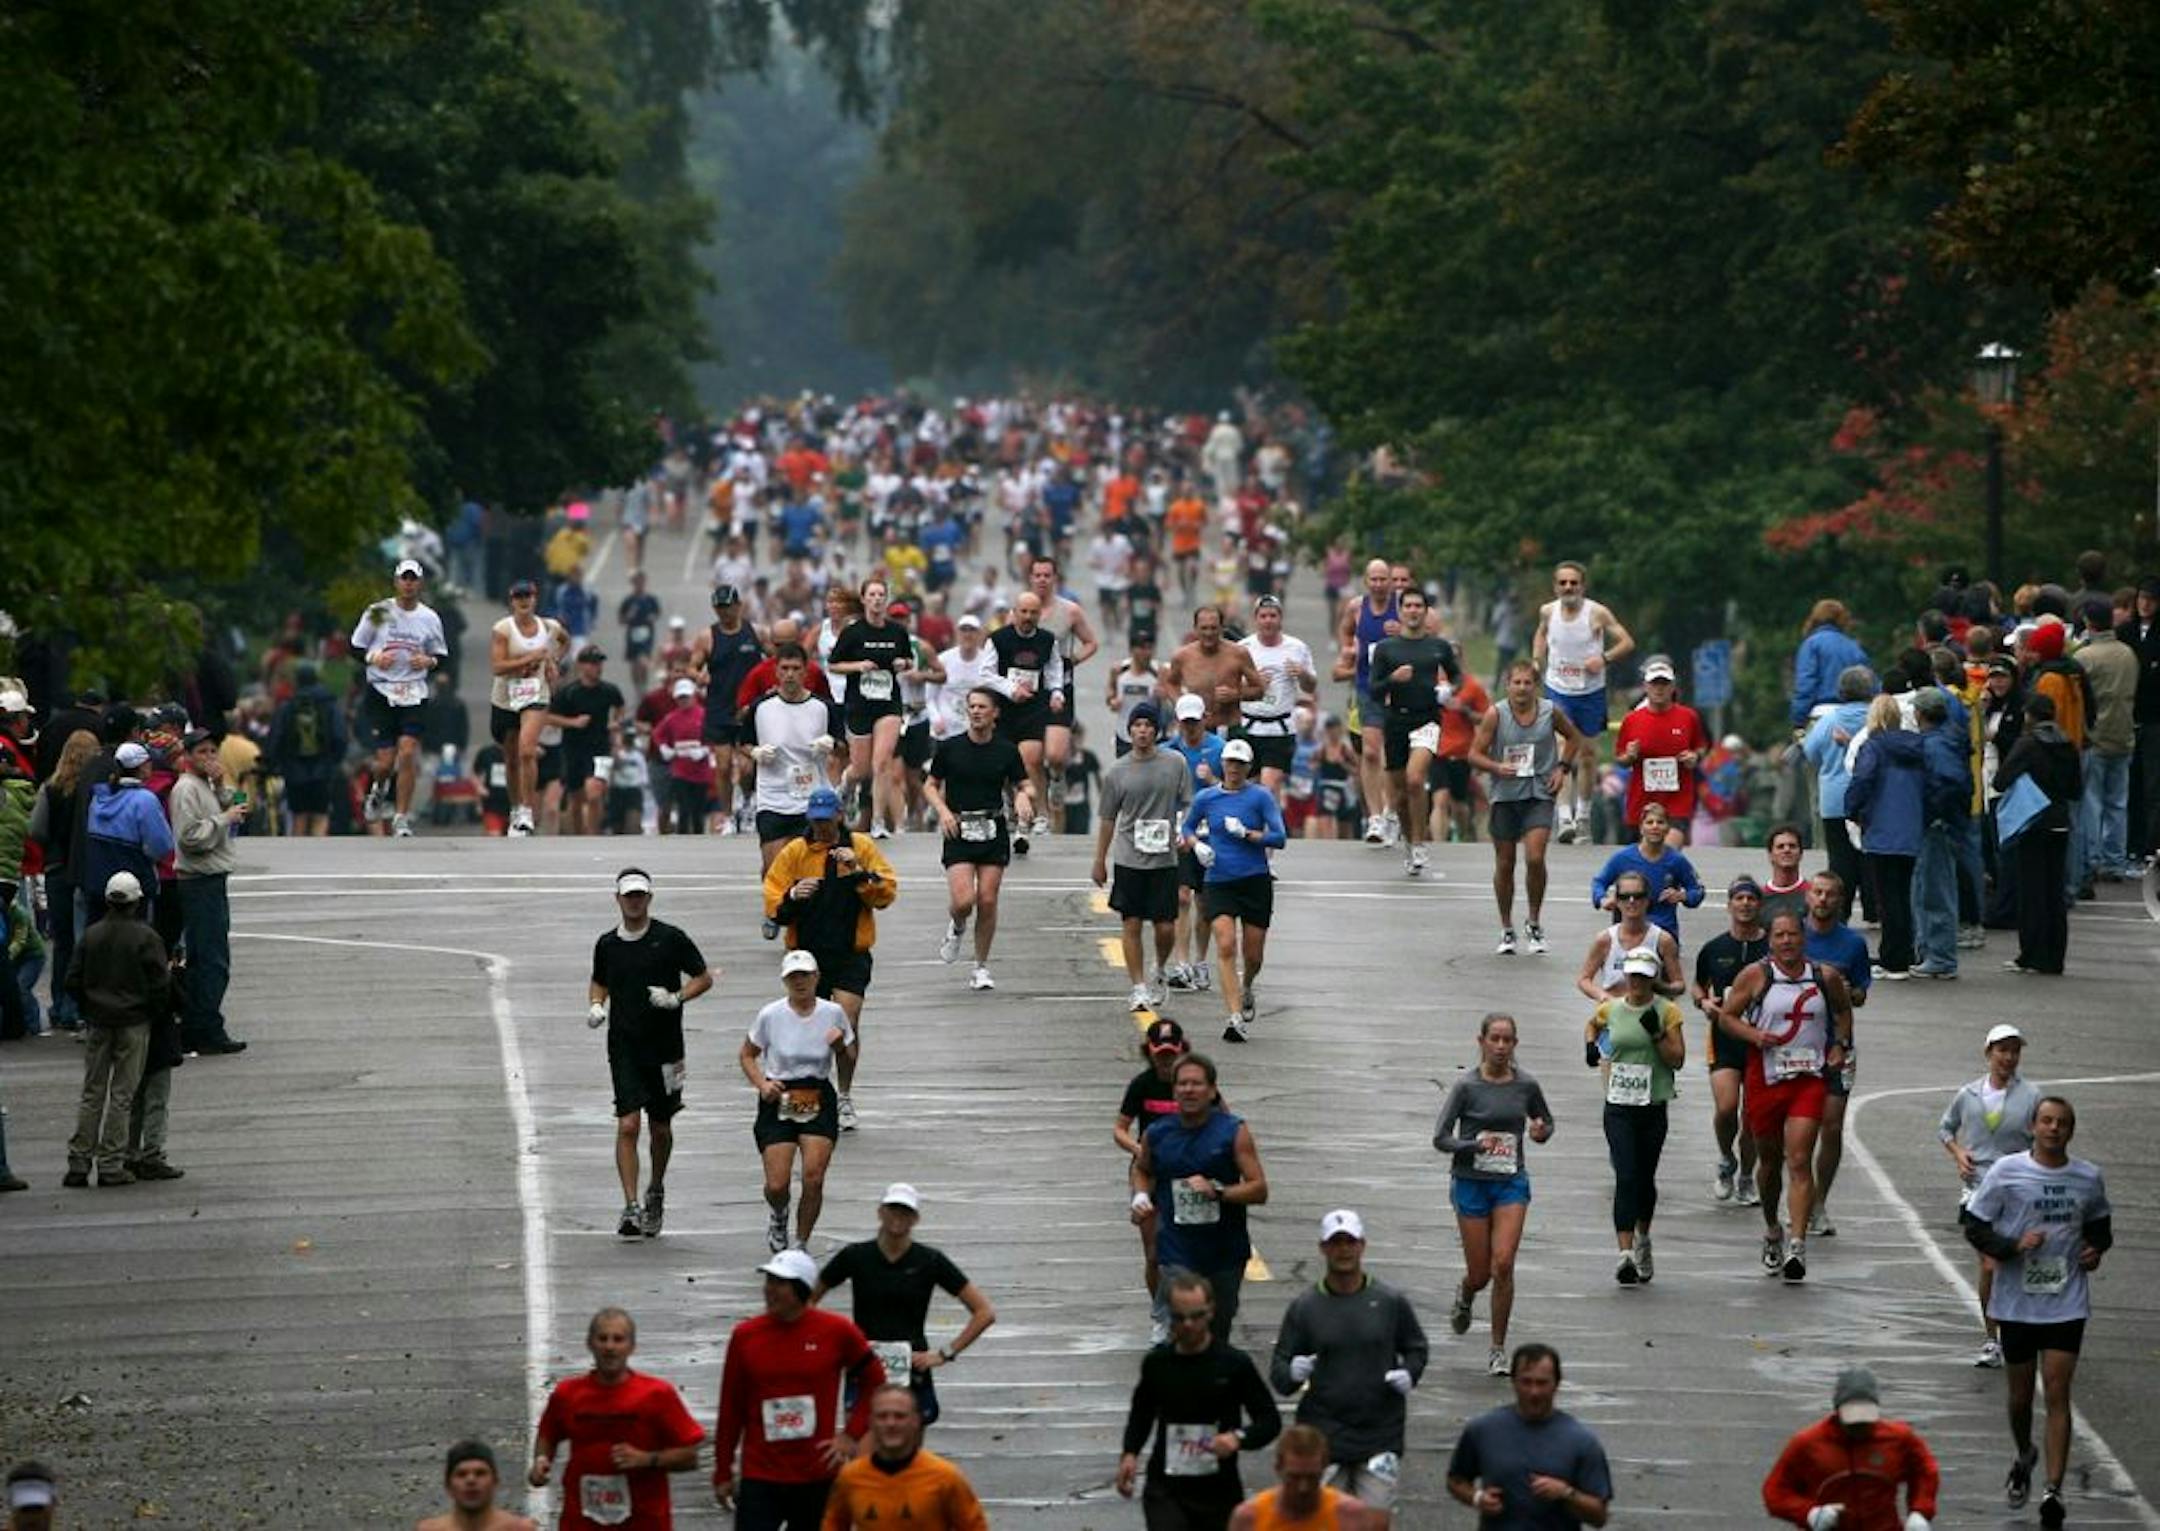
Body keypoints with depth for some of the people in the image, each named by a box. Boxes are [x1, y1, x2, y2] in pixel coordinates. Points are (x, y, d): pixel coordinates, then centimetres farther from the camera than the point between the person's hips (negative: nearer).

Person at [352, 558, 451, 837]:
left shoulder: (429, 618, 7)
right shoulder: (378, 613, 1)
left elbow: (442, 655, 16)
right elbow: (356, 647, 7)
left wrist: (429, 661, -6)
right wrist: (373, 658, -13)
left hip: (413, 694, 1)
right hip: (381, 691, -1)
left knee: (408, 754, -13)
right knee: (384, 761, -5)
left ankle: (402, 819, -2)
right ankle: (378, 790, 32)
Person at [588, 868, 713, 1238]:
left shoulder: (670, 938, -4)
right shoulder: (607, 944, 5)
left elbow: (704, 978, 2)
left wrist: (676, 998, -14)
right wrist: (596, 1006, 3)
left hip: (665, 1048, -1)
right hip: (624, 1047, 1)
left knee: (660, 1128, 12)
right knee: (627, 1125, -13)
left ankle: (656, 1191, 37)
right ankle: (631, 1208, -16)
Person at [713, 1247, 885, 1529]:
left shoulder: (837, 1331, -4)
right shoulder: (745, 1336, -2)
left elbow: (874, 1381, 9)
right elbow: (731, 1409, 4)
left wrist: (851, 1434, -1)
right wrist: (723, 1472, 7)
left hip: (819, 1479, 0)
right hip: (760, 1478, 0)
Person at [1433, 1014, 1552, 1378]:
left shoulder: (1526, 1085, 0)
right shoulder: (1466, 1086, -8)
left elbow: (1546, 1121, 17)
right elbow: (1440, 1138, -7)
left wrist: (1541, 1131, -6)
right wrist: (1475, 1145, -23)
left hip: (1511, 1183, 1)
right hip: (1471, 1181, -1)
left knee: (1503, 1265, -13)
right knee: (1480, 1273, 4)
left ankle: (1498, 1349, -2)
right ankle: (1465, 1295, 43)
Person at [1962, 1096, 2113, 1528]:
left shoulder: (2089, 1178, 3)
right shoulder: (2006, 1172, -6)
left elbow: (2100, 1225, 20)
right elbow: (1974, 1225, -3)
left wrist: (2096, 1249, -2)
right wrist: (2014, 1246, -19)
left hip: (2067, 1303, 0)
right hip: (2016, 1302, 0)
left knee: (2057, 1395, -8)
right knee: (2021, 1394, 12)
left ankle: (2053, 1489, -11)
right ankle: (2024, 1459, 41)